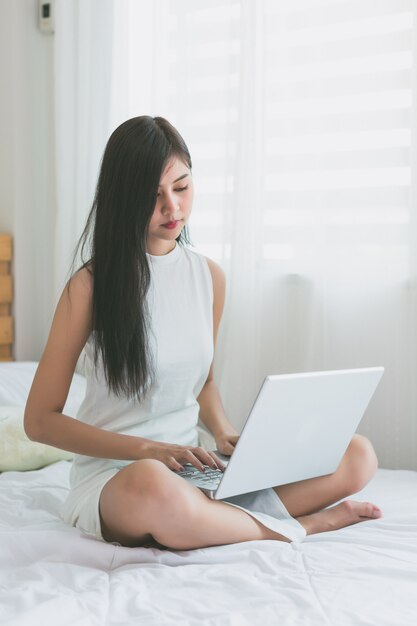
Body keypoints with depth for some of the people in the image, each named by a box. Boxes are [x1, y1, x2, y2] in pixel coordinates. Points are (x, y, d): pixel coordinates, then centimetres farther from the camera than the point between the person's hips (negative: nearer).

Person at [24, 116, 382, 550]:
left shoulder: (209, 275, 7)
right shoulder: (91, 284, -9)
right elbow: (39, 419, -8)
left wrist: (224, 432, 0)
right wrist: (149, 449, -17)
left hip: (191, 469, 5)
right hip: (110, 475, -4)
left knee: (358, 456, -10)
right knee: (153, 484, -43)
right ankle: (289, 528, -17)